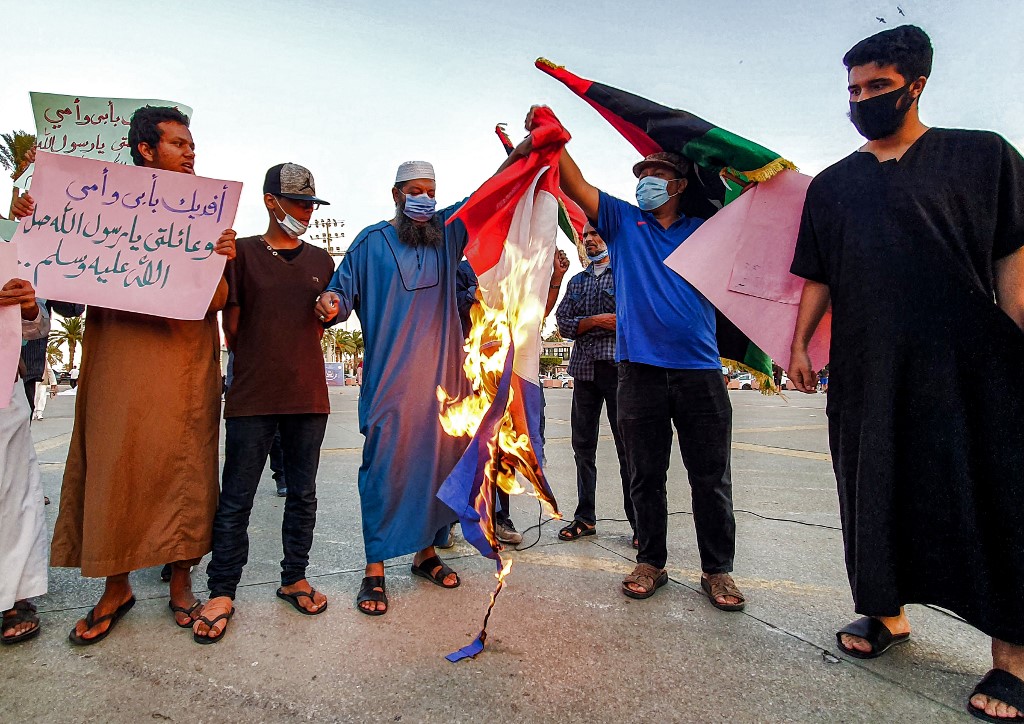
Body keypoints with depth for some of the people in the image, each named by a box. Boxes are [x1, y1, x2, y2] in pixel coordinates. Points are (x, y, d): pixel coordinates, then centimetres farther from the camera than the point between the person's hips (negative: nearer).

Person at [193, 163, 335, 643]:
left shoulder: (321, 260, 14)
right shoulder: (242, 253, 4)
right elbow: (231, 327, 4)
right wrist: (259, 366, 6)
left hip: (308, 393, 4)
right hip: (252, 395, -3)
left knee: (303, 493, 10)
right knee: (236, 499, 3)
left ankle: (295, 578, 24)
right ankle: (222, 593, 16)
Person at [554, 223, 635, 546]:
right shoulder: (577, 281, 21)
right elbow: (563, 325, 10)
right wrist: (596, 320, -7)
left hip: (619, 368, -5)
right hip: (584, 370, 5)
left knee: (628, 447, -4)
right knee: (582, 446, 7)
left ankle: (639, 522, 5)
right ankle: (585, 517, 17)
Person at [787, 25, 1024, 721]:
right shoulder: (833, 184, 14)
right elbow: (818, 277, 13)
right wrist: (800, 343, 4)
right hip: (867, 371, 3)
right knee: (875, 494, 8)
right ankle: (887, 612, 25)